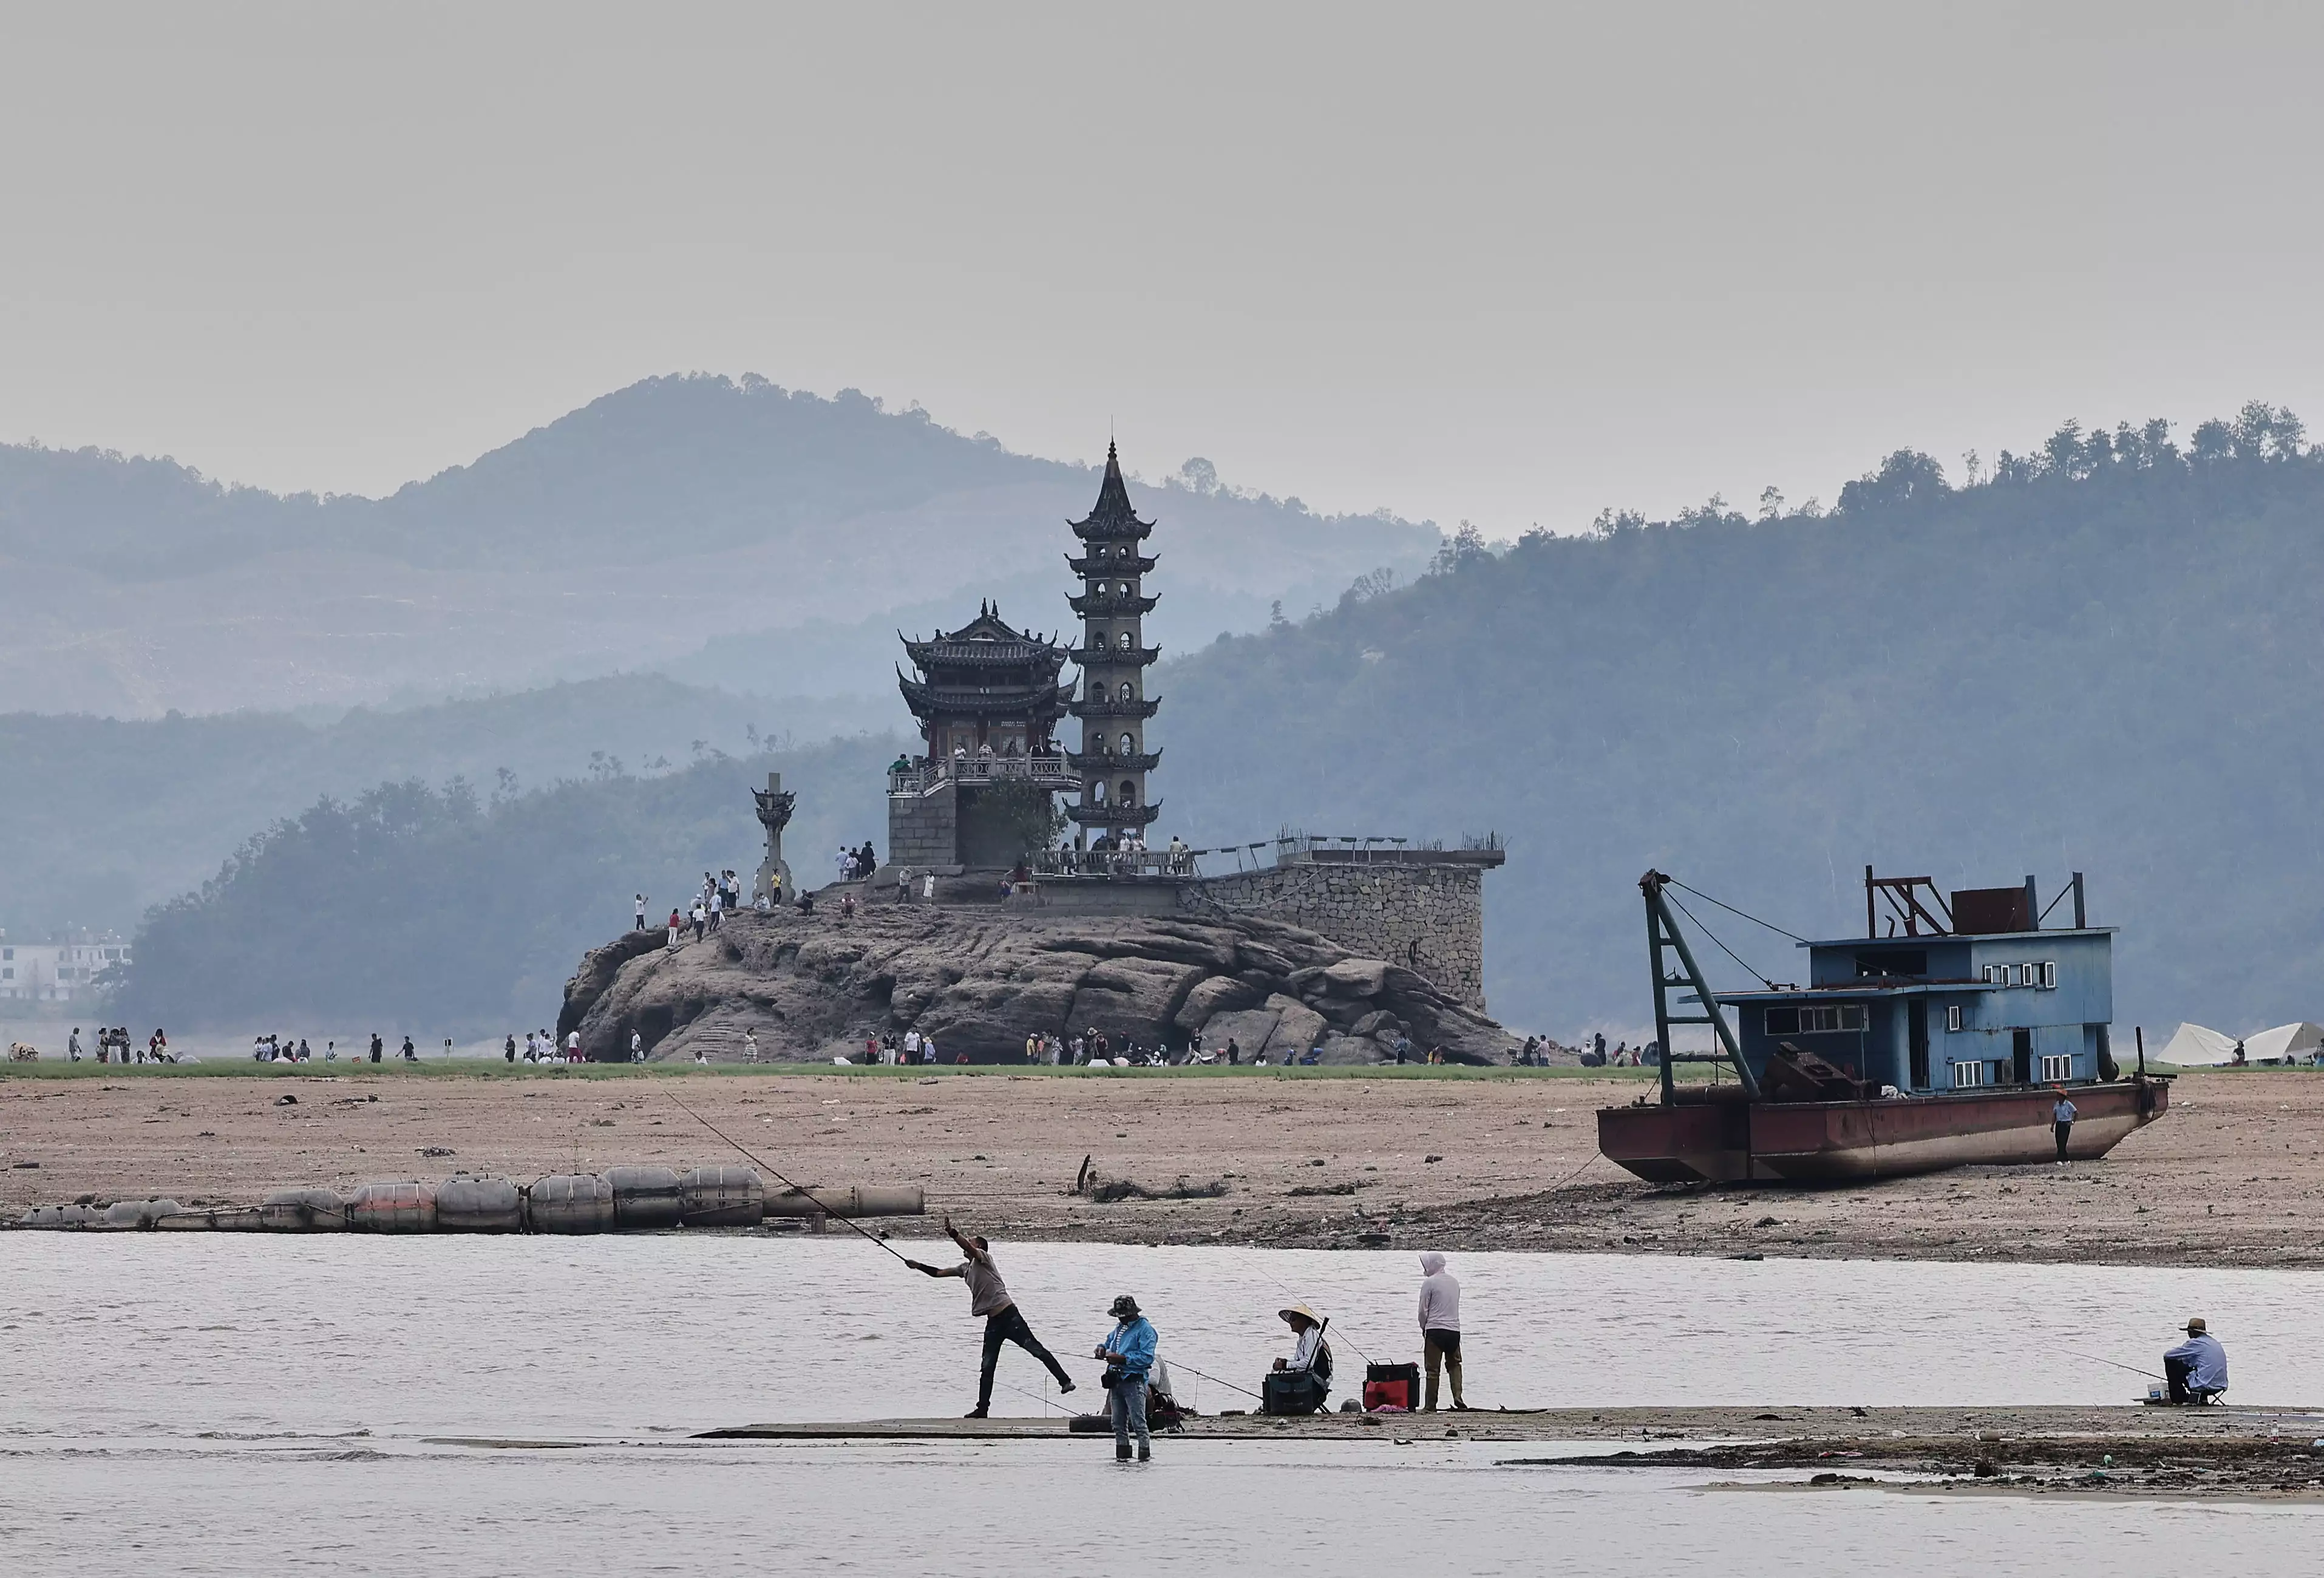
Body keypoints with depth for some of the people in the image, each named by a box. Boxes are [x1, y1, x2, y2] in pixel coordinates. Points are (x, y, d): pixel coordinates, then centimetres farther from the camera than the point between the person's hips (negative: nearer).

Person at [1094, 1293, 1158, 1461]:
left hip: (1134, 1381, -9)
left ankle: (1144, 1456, -10)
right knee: (1118, 1424, 11)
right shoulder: (1119, 1328, 18)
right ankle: (1121, 1455, 17)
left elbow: (1147, 1357, -17)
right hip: (1117, 1381, 9)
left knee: (1138, 1423, -11)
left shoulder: (1144, 1329, -9)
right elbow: (1109, 1341, 34)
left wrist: (1121, 1359, -19)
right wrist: (1102, 1349, 10)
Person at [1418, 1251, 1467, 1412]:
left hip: (1435, 1329, -5)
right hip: (1454, 1329, 5)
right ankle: (1458, 1397, -2)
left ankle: (1430, 1406, 2)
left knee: (1433, 1369, 0)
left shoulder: (1430, 1282, -7)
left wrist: (1423, 1328, 13)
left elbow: (1423, 1310, -6)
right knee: (1454, 1365, 16)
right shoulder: (1455, 1281, 12)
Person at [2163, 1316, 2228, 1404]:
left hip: (2204, 1386, -8)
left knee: (2171, 1363, 4)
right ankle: (2202, 1399, 24)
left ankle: (2179, 1400, 7)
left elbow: (2167, 1355, -2)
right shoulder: (2215, 1343, 16)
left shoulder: (2196, 1343, -9)